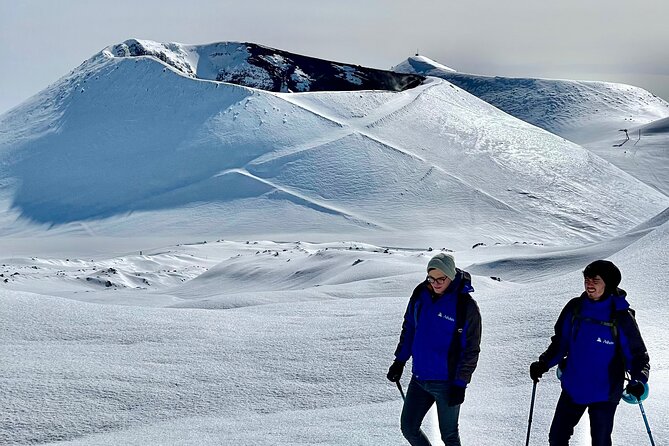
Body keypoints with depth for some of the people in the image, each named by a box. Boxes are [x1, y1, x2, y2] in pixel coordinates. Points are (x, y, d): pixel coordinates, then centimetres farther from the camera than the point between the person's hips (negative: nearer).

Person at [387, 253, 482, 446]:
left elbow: (471, 349, -10)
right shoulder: (421, 294, -1)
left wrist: (460, 383, -12)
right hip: (419, 378, 5)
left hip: (447, 382, -5)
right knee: (409, 428, 10)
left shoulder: (466, 306, -15)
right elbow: (409, 328, 14)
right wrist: (400, 360, 11)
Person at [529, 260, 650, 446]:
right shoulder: (575, 308, -3)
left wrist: (639, 381, -26)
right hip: (573, 388, 4)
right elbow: (560, 342, 9)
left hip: (604, 394, -4)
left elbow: (637, 355, -9)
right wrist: (544, 363, -4)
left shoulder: (622, 318, -14)